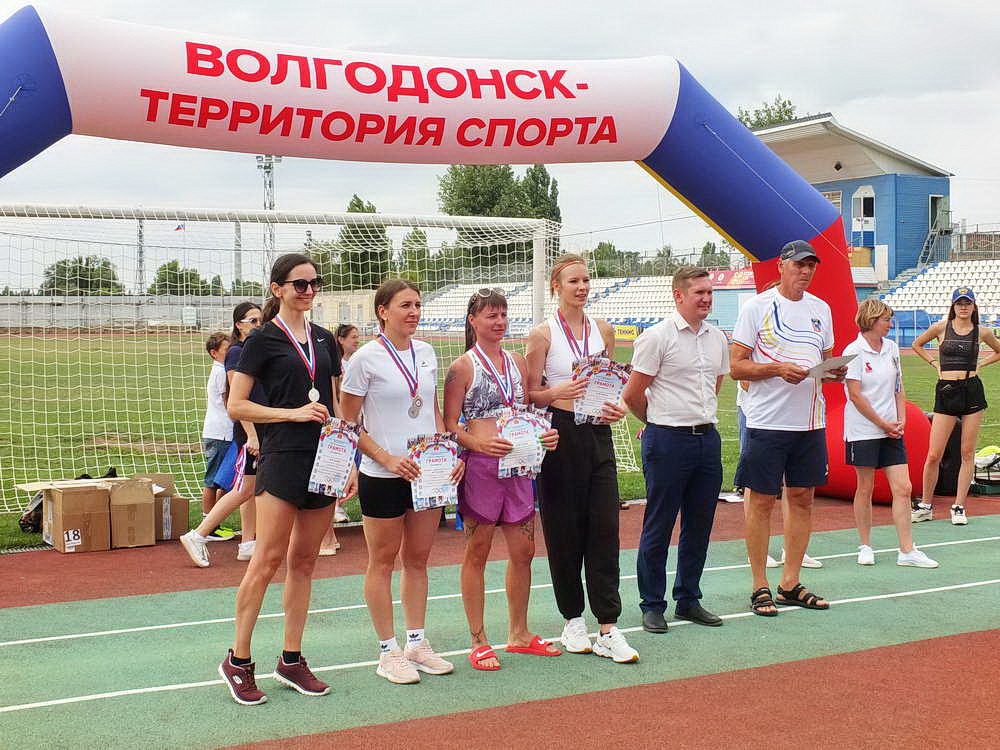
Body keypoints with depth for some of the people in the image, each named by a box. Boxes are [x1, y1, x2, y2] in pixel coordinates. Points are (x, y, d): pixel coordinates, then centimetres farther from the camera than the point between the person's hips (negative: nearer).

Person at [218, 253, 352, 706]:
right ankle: (237, 661, 3)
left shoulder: (324, 340, 14)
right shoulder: (263, 340, -3)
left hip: (324, 460, 6)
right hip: (282, 460, -6)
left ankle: (291, 661, 16)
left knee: (304, 562, 9)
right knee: (267, 559, -7)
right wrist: (294, 412, -14)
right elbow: (236, 405, -7)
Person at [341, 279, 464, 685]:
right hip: (382, 478, -5)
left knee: (418, 559, 12)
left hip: (428, 472, 6)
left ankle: (416, 644, 23)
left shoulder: (426, 353, 7)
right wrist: (387, 458, -18)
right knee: (383, 560, 5)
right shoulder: (366, 358, -10)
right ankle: (388, 651, 14)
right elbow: (347, 424, -8)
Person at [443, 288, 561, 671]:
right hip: (480, 466, -6)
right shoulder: (462, 367, -5)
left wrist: (544, 434, 1)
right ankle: (478, 641, 13)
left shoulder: (517, 362, 13)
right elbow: (449, 425, -7)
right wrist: (479, 443, -23)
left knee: (523, 551, 11)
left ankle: (519, 634, 26)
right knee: (477, 553, 4)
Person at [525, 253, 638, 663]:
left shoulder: (602, 330, 11)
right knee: (564, 531, 3)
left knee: (605, 528, -3)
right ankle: (573, 621, 18)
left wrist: (617, 407, -1)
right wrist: (560, 391, -22)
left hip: (598, 434, 4)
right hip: (560, 433, -3)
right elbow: (531, 393, -2)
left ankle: (608, 629, 0)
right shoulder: (543, 333, -2)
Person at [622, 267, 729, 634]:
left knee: (699, 524, 12)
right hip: (668, 441, -6)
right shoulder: (657, 337, -9)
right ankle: (652, 606, 11)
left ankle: (688, 600, 24)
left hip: (708, 438, 6)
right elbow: (632, 395, -5)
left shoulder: (718, 338, 11)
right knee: (658, 527, 1)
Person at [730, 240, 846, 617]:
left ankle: (790, 584, 18)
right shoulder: (757, 307, -4)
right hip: (768, 421, -6)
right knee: (761, 501, 0)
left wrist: (835, 371, -2)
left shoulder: (821, 309, 13)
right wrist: (779, 369, -21)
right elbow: (736, 366, -8)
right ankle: (760, 587, 9)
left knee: (803, 499, 9)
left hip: (811, 422, 6)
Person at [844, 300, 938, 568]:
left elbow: (898, 387, 16)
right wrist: (883, 424, -10)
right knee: (865, 489, 3)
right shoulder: (854, 351, -10)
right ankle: (865, 547, 17)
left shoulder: (892, 348, 10)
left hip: (891, 430, 6)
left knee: (903, 488, -1)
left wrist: (901, 420, 3)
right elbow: (855, 396, -12)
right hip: (863, 431, -5)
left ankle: (907, 551, 2)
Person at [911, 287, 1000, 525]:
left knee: (967, 453, 4)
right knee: (934, 455, -3)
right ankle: (925, 505, 11)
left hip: (972, 391, 1)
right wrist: (934, 363, 7)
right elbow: (917, 345, 18)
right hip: (946, 392, -1)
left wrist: (980, 364, 8)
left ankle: (959, 507, 12)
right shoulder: (941, 328, 1)